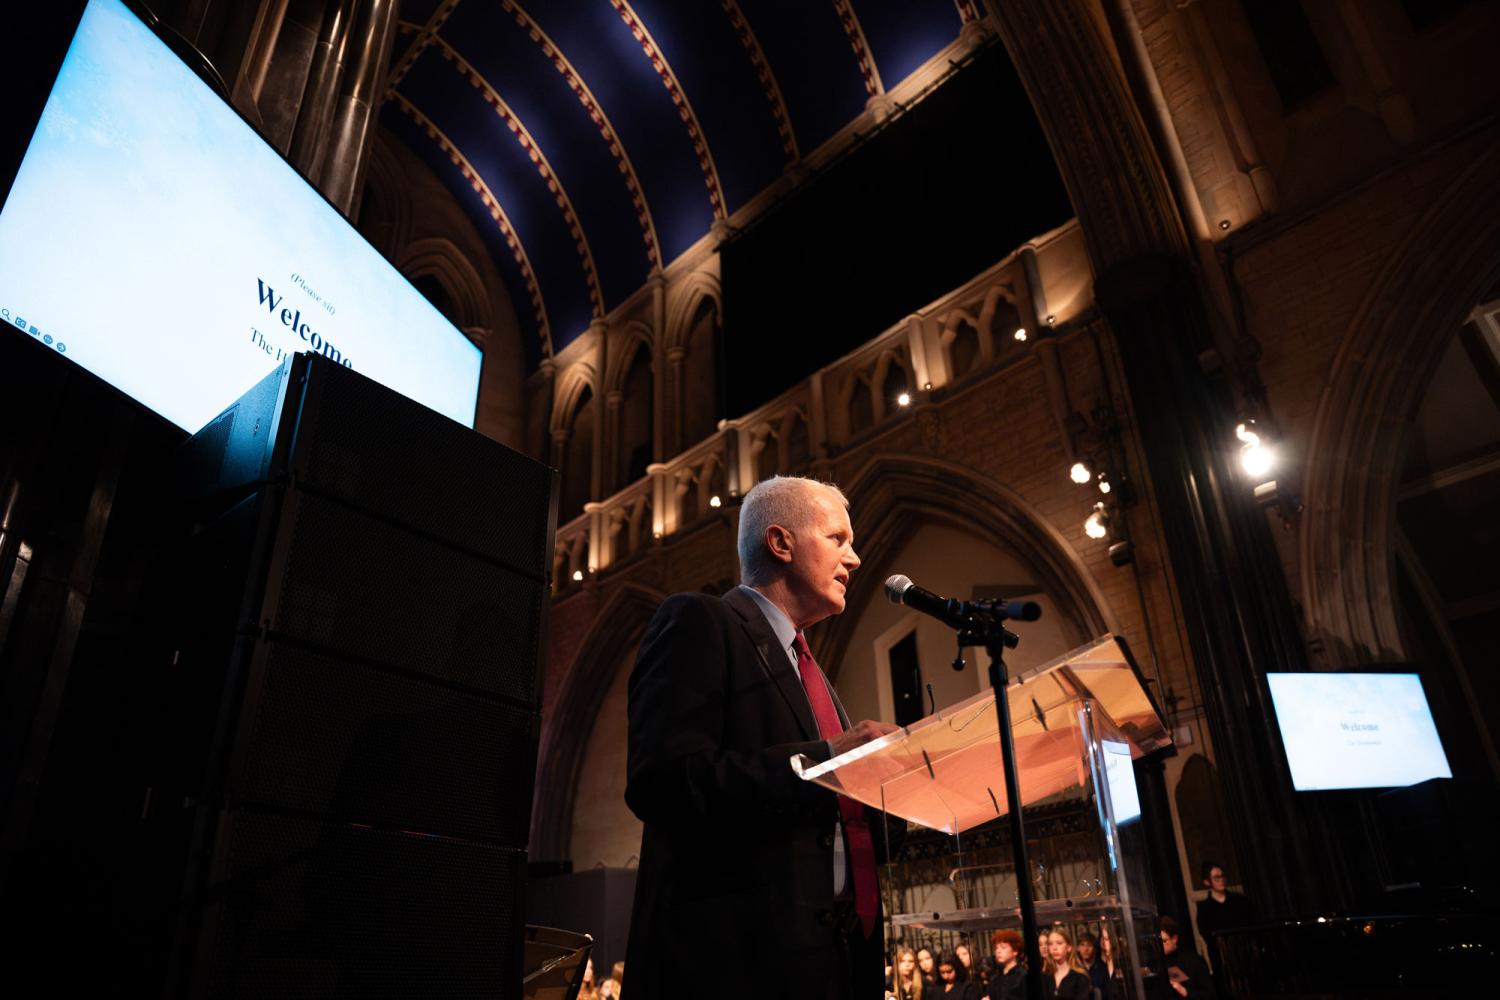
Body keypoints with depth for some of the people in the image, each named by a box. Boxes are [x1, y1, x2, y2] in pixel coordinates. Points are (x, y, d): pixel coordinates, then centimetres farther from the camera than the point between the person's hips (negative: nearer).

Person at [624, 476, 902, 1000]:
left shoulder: (809, 672, 22)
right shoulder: (698, 622, -5)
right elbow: (659, 779, -20)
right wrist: (826, 758, -21)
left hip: (833, 955, 8)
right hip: (742, 956, -8)